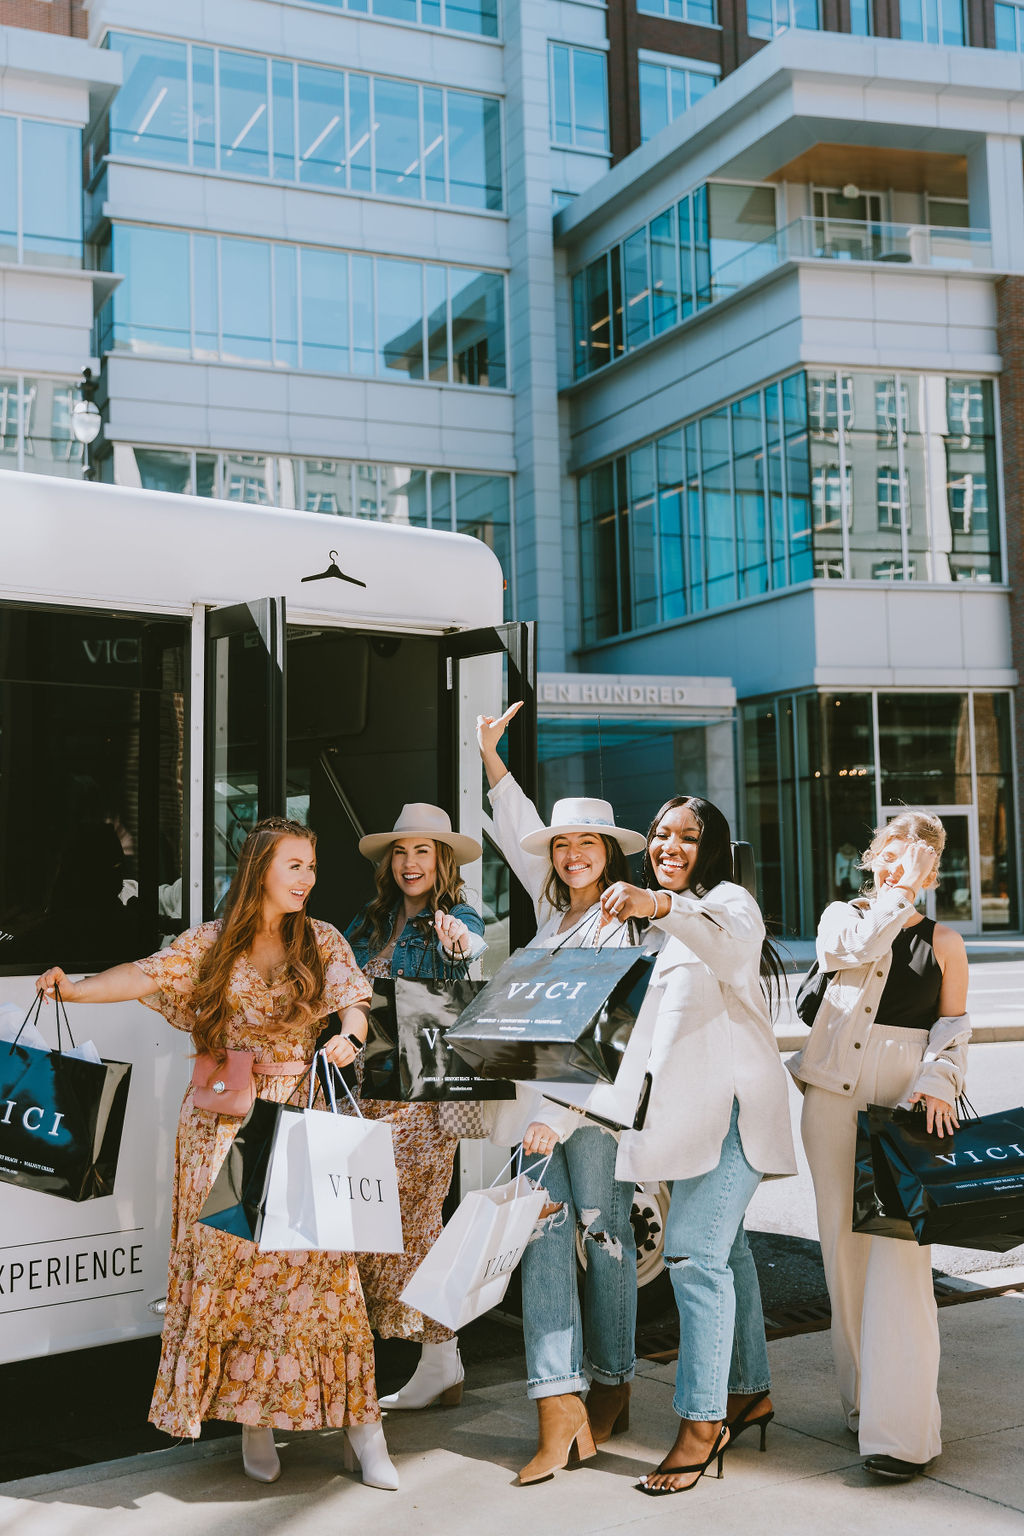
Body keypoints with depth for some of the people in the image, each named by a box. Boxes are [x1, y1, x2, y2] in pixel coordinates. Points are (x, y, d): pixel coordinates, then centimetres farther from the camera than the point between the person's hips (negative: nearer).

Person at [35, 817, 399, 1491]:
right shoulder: (210, 944, 5)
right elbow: (145, 975, -6)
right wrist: (77, 989, -22)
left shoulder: (323, 941, 7)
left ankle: (360, 1424, 2)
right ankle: (252, 1420, 12)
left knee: (313, 1267, -5)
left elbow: (355, 1005, -2)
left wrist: (348, 1037, -25)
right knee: (228, 1264, -1)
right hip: (224, 1124, 0)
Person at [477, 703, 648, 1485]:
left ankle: (612, 1389, 20)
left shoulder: (623, 923, -7)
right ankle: (560, 1402, -8)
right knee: (545, 1230, -5)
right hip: (540, 1097, 6)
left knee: (604, 1231, 4)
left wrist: (559, 1112, -22)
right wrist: (491, 755, 23)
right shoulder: (553, 909, 14)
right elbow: (520, 832, 27)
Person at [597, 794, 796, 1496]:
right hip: (691, 1106, 9)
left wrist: (659, 906, -47)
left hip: (729, 1100, -9)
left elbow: (733, 948, -32)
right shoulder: (665, 929, 23)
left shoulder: (728, 899, -6)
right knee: (721, 1246, 13)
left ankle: (702, 1420, -10)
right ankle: (750, 1391, 24)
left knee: (694, 1250, -15)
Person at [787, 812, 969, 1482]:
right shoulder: (843, 915, 13)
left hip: (904, 1101, -3)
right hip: (834, 1097, 3)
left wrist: (938, 1082, -11)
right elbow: (849, 951, -10)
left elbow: (954, 1025, 6)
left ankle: (904, 1426, -10)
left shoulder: (943, 941, 9)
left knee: (897, 1255, -13)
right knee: (845, 1249, 7)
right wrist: (897, 894, -7)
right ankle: (863, 1396, 21)